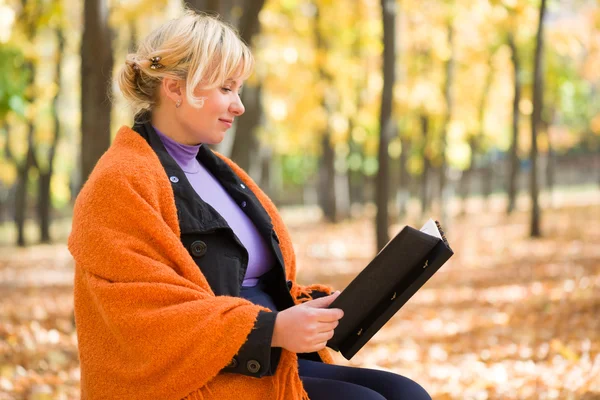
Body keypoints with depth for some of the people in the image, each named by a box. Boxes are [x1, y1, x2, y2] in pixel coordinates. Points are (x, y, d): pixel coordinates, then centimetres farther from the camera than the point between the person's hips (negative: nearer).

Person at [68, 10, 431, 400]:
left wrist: (313, 303, 1)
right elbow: (147, 321, -18)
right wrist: (271, 330, -24)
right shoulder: (121, 186, -9)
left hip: (268, 365, 8)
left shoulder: (219, 172, 19)